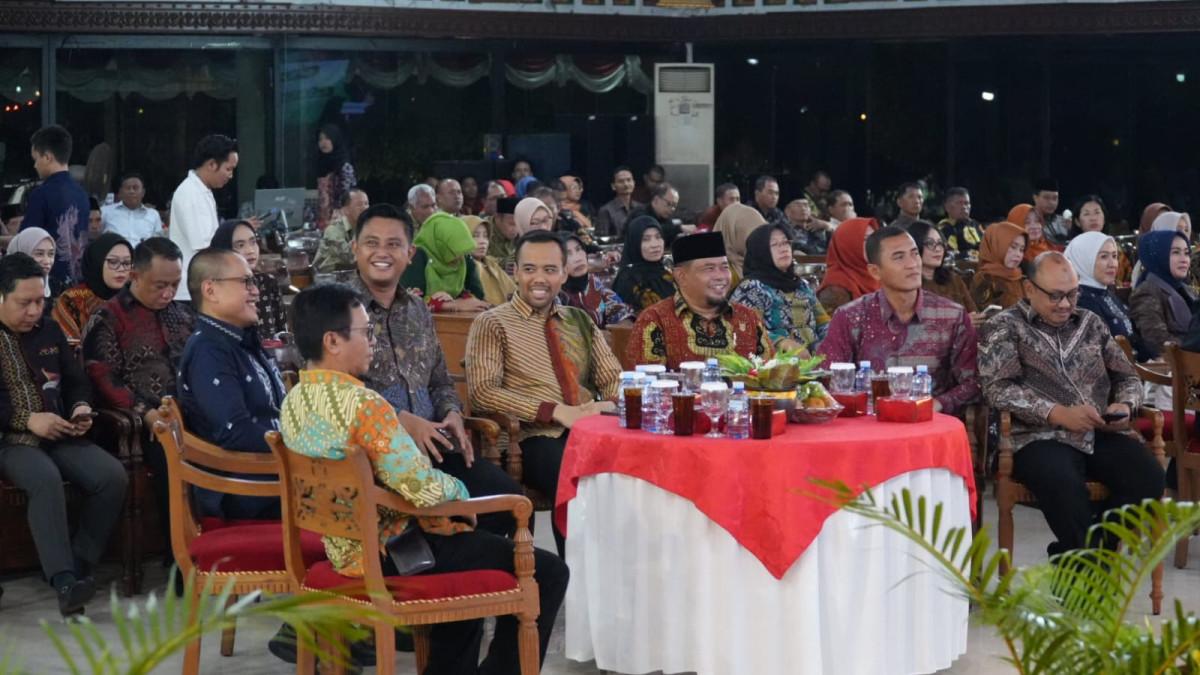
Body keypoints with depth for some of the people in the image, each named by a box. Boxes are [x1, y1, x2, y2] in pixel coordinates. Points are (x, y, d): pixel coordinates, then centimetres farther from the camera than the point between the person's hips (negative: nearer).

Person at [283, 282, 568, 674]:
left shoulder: (293, 402, 2)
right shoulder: (362, 404, -26)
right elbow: (426, 490, -28)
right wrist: (459, 491, -7)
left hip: (343, 550, 10)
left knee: (469, 541, 35)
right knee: (548, 573, -3)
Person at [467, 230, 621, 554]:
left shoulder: (579, 321, 25)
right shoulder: (493, 324, 8)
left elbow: (614, 378, 22)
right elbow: (483, 392, -4)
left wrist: (609, 404, -4)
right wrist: (556, 411, -13)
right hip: (534, 439, -5)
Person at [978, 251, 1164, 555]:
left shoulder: (1091, 323, 20)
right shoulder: (1005, 327, 5)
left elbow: (1127, 376, 24)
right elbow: (998, 389, -8)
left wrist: (1125, 405, -1)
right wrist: (1058, 414, -18)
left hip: (1101, 436, 5)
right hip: (1040, 439, -5)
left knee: (1148, 476, -23)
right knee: (1064, 486, -37)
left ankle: (1076, 554, -5)